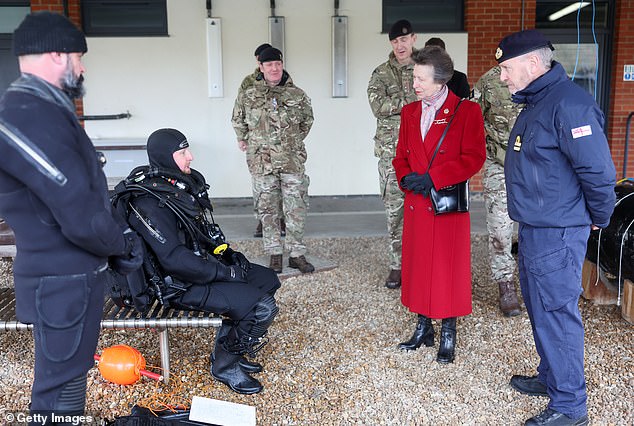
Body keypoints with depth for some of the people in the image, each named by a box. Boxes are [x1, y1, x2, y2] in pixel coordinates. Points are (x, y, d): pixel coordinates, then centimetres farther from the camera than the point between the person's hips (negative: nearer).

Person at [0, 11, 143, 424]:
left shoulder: (43, 109, 10)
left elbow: (87, 191, 15)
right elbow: (81, 218, -27)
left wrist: (119, 232, 4)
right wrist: (121, 243, -9)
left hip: (77, 272, 10)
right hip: (63, 281, -10)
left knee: (69, 374, 25)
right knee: (60, 391, 6)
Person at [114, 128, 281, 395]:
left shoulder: (185, 182, 6)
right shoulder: (149, 203, -23)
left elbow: (207, 229, 19)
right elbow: (174, 259, -28)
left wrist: (229, 255, 4)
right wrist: (226, 273, -23)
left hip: (204, 265, 10)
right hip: (179, 285, -10)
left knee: (268, 280, 12)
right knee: (262, 307, -19)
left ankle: (228, 349, 19)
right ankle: (224, 365, 5)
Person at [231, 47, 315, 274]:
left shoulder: (297, 95, 3)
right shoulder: (248, 96, 1)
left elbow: (308, 120, 19)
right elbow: (238, 122, 16)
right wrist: (250, 144, 15)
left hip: (293, 161, 0)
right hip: (262, 162, 0)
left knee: (296, 209, 2)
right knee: (267, 209, 6)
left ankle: (297, 254, 13)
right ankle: (275, 254, 17)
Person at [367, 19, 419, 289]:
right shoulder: (381, 73, 7)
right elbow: (378, 105, -10)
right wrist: (413, 100, -11)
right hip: (392, 152, 0)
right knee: (394, 210, 3)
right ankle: (396, 265, 15)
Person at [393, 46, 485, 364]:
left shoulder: (467, 111, -5)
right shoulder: (409, 112, 12)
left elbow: (473, 157, -12)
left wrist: (433, 179, -17)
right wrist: (406, 177, -7)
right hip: (416, 203, 5)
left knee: (448, 268, 3)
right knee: (417, 265, 11)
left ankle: (448, 336, 18)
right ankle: (423, 328, 27)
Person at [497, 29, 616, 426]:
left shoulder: (568, 103, -20)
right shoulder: (536, 101, 12)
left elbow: (599, 170, -22)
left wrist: (599, 218, -8)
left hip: (558, 234, -10)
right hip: (534, 229, 10)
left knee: (556, 313, 0)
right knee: (541, 308, 20)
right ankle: (551, 378, 38)